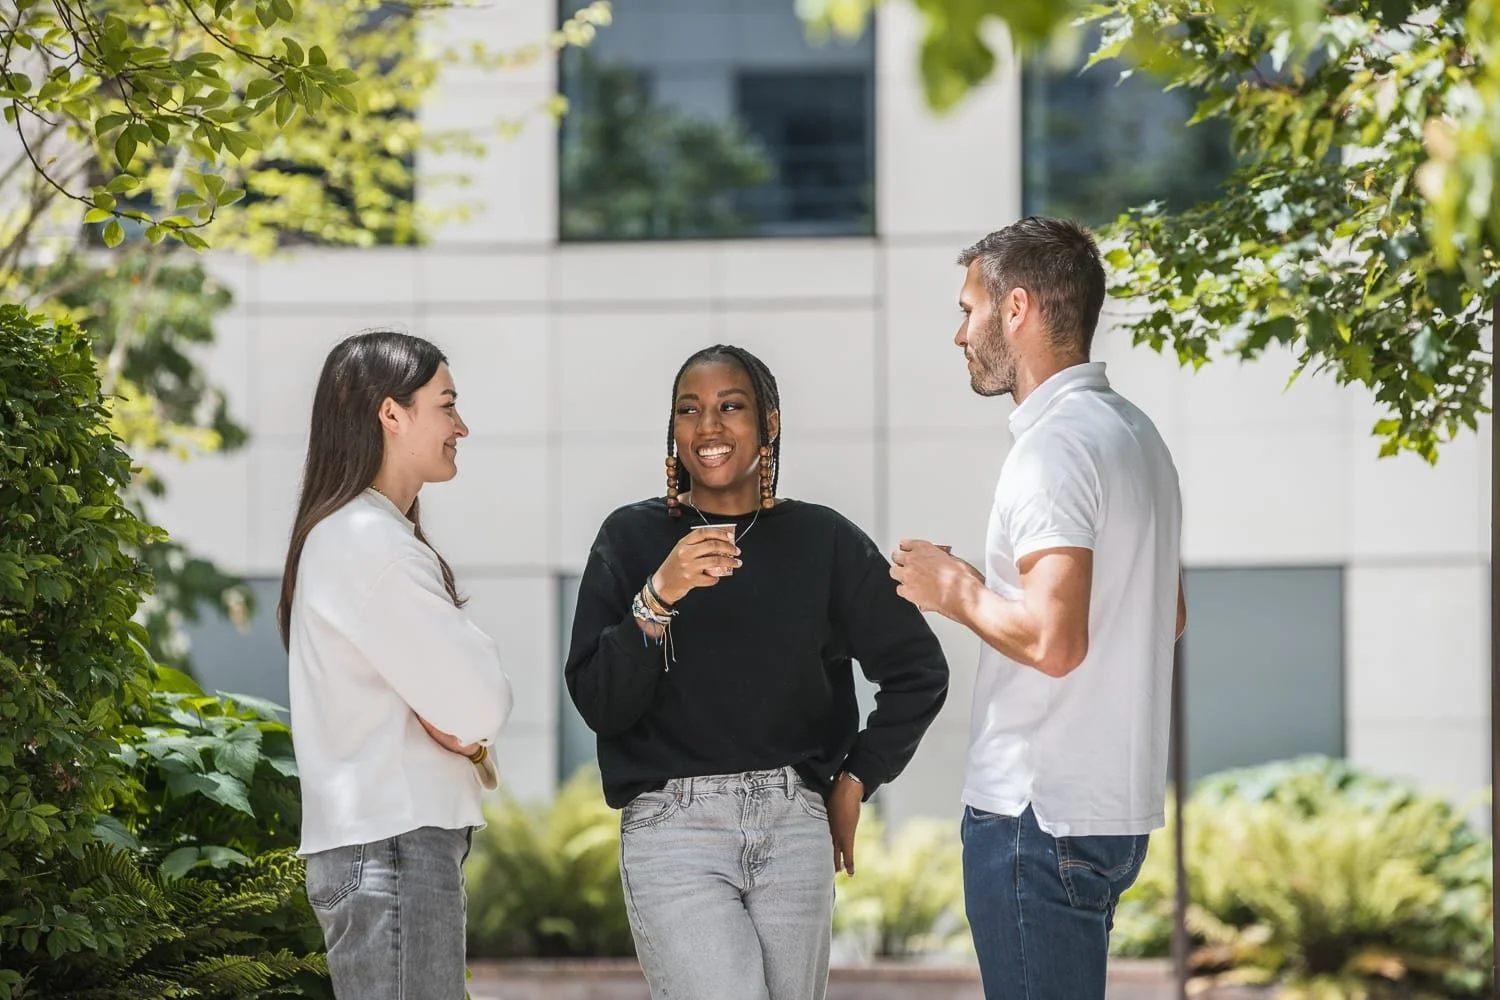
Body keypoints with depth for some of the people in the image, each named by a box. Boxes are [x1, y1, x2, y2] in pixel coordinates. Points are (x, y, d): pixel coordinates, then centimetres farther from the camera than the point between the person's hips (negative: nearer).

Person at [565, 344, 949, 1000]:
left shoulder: (823, 540, 6)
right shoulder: (632, 538, 3)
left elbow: (919, 669, 14)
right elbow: (597, 702, -3)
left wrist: (857, 779, 10)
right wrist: (657, 600, -15)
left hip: (794, 825, 2)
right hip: (673, 826, -2)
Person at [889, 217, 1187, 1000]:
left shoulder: (1055, 447, -17)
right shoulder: (1135, 433, 14)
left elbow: (1053, 640, -27)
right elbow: (1168, 619, 24)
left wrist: (956, 591, -9)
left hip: (1037, 812, -10)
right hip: (1116, 803, 10)